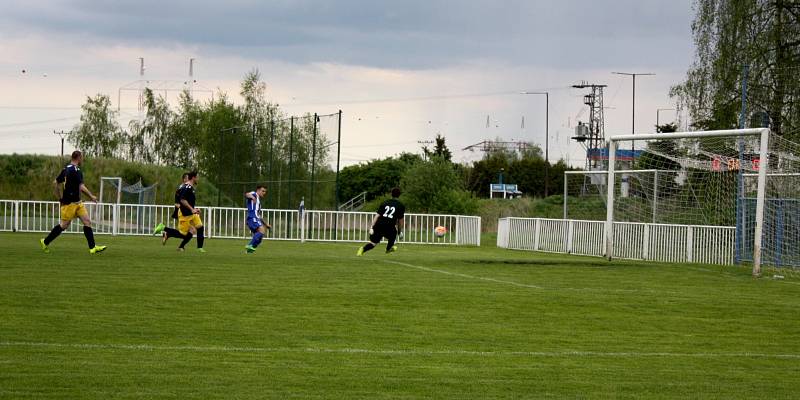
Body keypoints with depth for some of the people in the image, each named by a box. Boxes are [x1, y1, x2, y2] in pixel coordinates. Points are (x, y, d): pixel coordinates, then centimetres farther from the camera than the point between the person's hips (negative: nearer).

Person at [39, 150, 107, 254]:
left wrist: (59, 198, 22)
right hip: (70, 203, -10)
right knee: (64, 225, 1)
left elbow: (55, 183, 17)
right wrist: (91, 196, -8)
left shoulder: (66, 169, 12)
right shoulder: (75, 170, -18)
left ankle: (92, 247, -1)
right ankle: (45, 242, 14)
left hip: (77, 203, 10)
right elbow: (81, 187, -21)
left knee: (87, 222, 2)